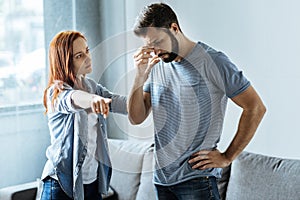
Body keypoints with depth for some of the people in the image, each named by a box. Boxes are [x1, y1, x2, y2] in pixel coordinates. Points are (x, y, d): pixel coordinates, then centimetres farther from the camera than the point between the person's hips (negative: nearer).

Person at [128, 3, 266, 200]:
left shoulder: (212, 61, -10)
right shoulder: (155, 65, 6)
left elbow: (255, 108, -9)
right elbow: (136, 118, 3)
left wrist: (227, 157, -8)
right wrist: (140, 77, -12)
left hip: (196, 179, -5)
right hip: (161, 177, 6)